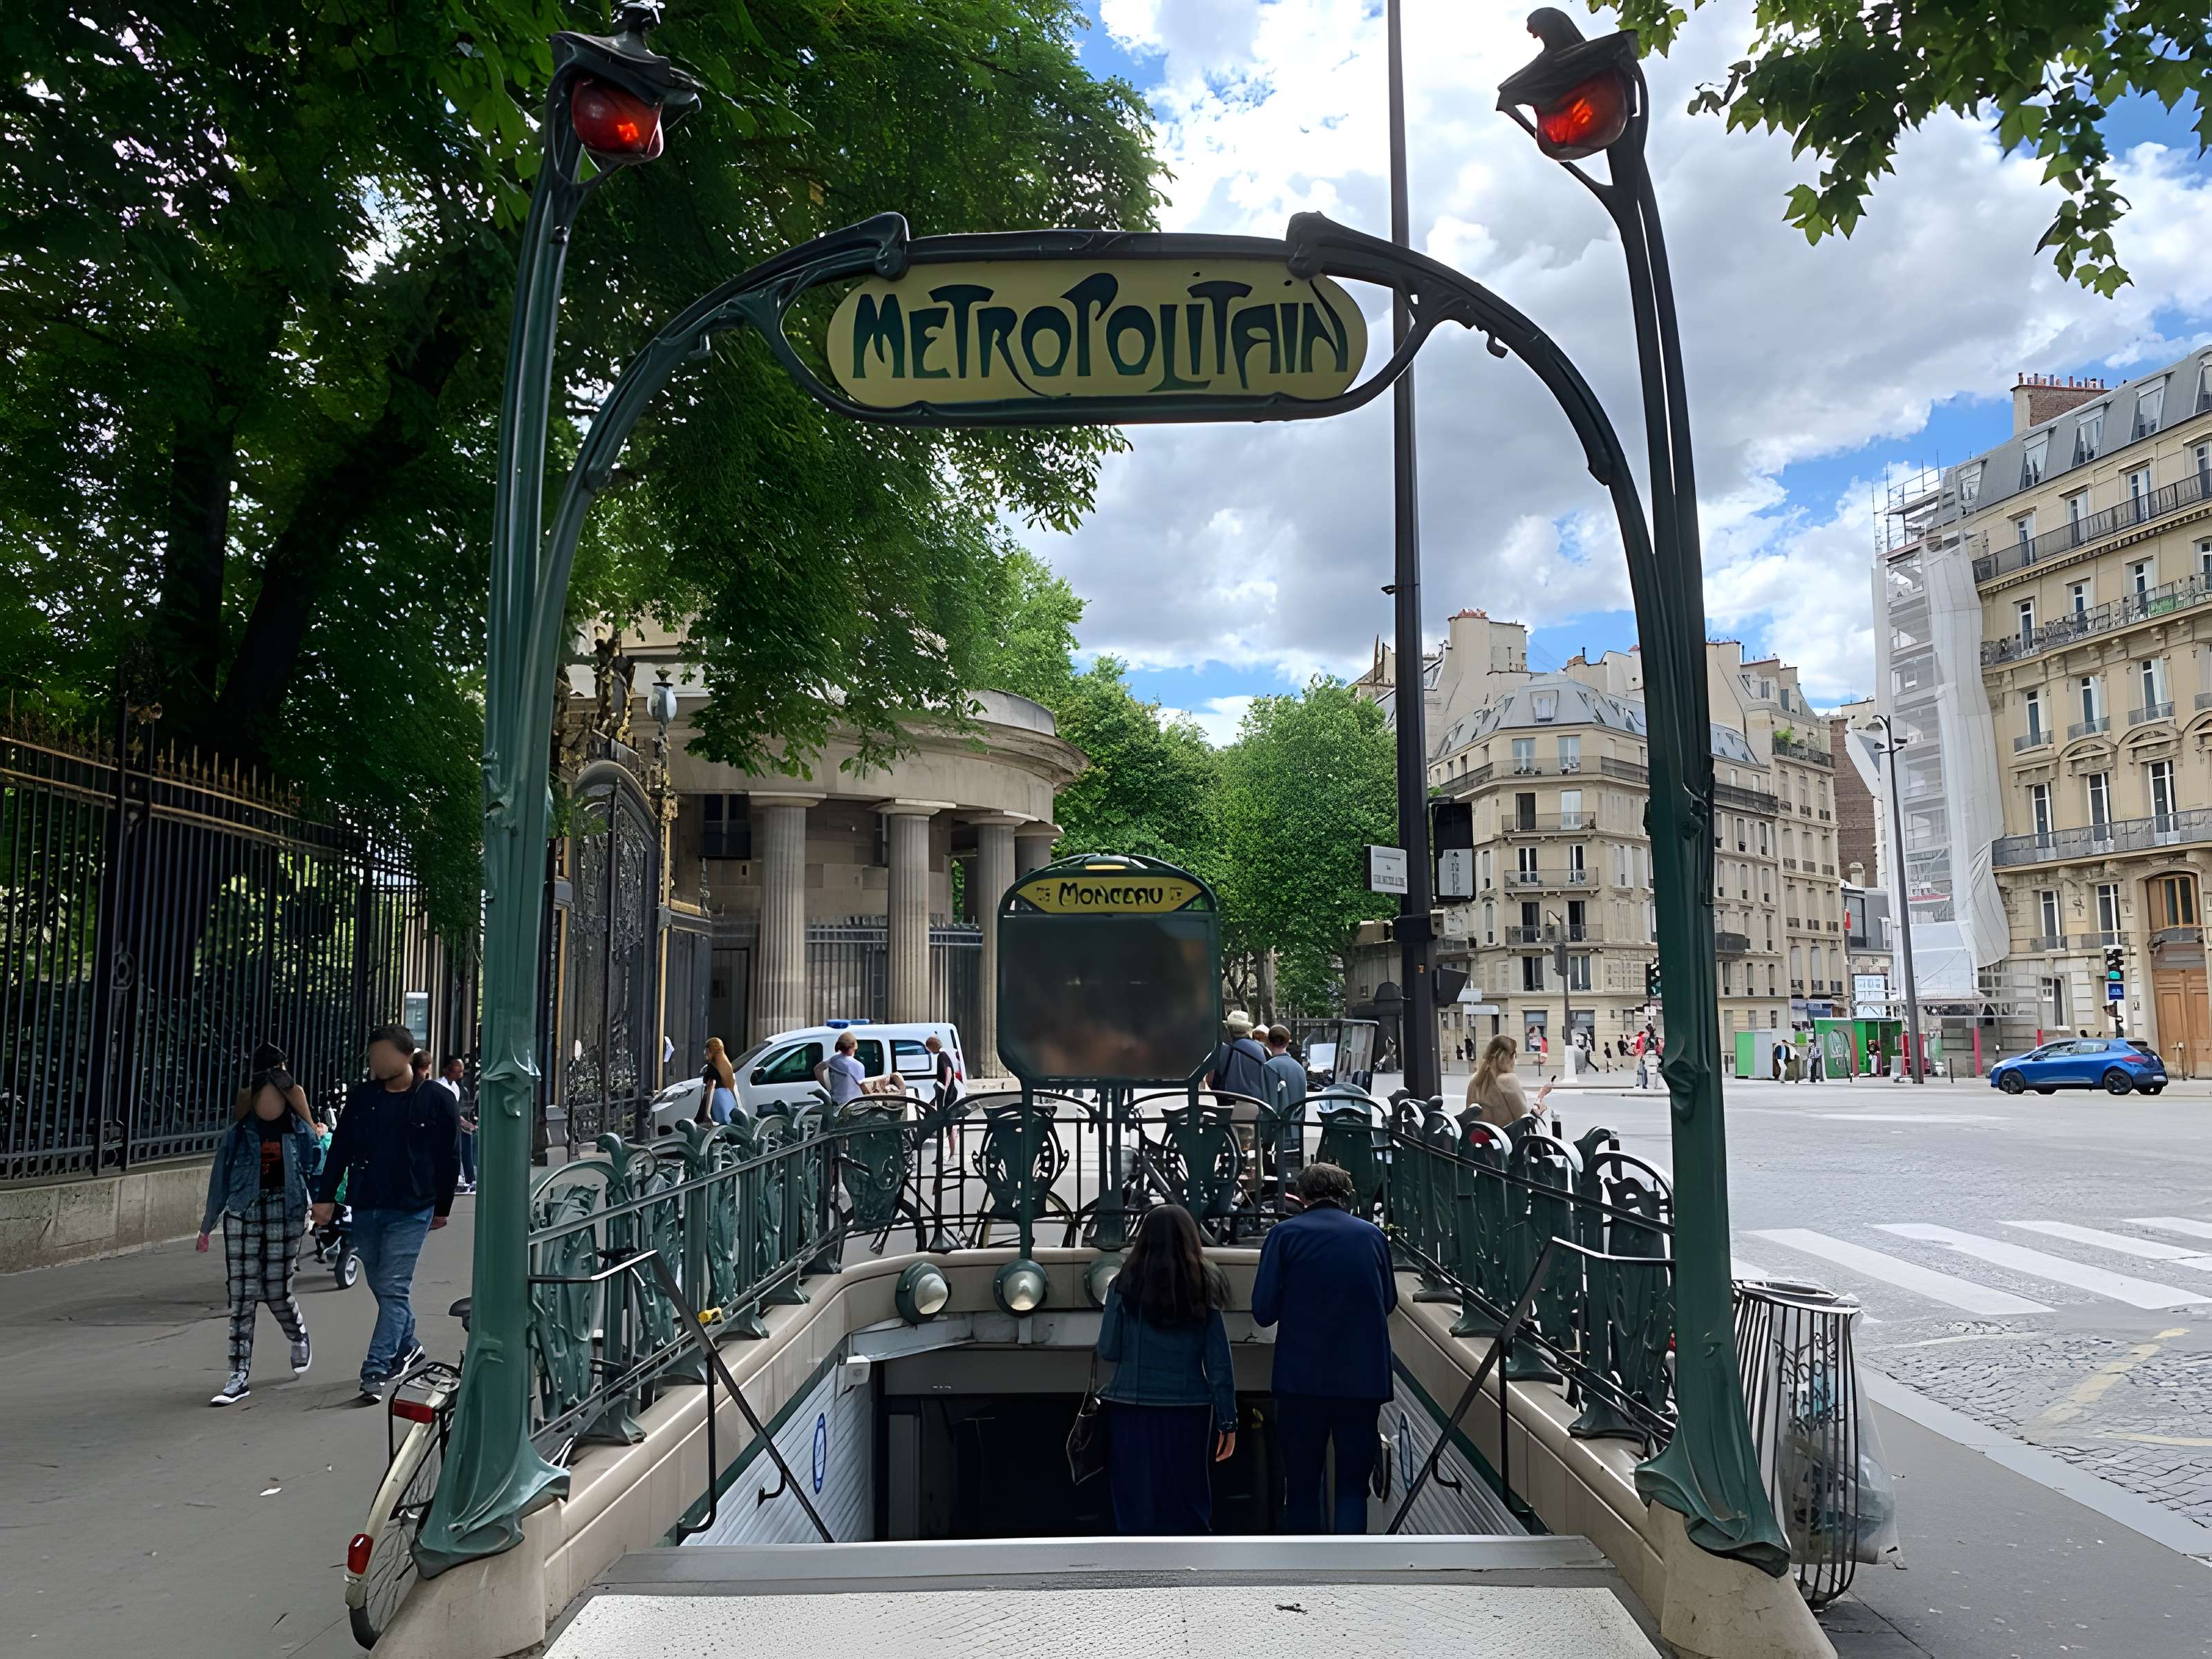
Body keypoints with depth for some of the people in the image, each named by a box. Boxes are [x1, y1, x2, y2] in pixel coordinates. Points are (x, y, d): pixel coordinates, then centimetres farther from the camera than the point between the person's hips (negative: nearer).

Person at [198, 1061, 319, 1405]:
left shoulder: (299, 1129, 2)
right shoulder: (239, 1132, 4)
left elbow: (317, 1170, 8)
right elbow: (220, 1178, 9)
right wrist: (207, 1227, 12)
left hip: (285, 1214, -1)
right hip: (243, 1213, 1)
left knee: (276, 1291, 0)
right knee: (242, 1295, 0)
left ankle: (299, 1338, 33)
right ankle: (239, 1376, 6)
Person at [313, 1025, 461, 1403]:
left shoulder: (437, 1100, -6)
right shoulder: (361, 1096, 5)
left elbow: (449, 1159, 0)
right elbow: (340, 1149, 8)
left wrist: (441, 1208, 4)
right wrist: (326, 1195, 2)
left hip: (411, 1211, -5)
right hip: (365, 1208, 5)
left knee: (393, 1289, -8)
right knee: (381, 1286, 16)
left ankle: (375, 1372, -7)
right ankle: (406, 1347, 36)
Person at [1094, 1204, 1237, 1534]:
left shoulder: (1126, 1284, -3)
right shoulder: (1203, 1287, 1)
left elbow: (1109, 1351, 0)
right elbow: (1219, 1361, 0)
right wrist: (1228, 1420, 5)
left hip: (1132, 1411, -1)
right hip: (1188, 1411, 1)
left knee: (1137, 1506, 7)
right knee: (1187, 1505, 11)